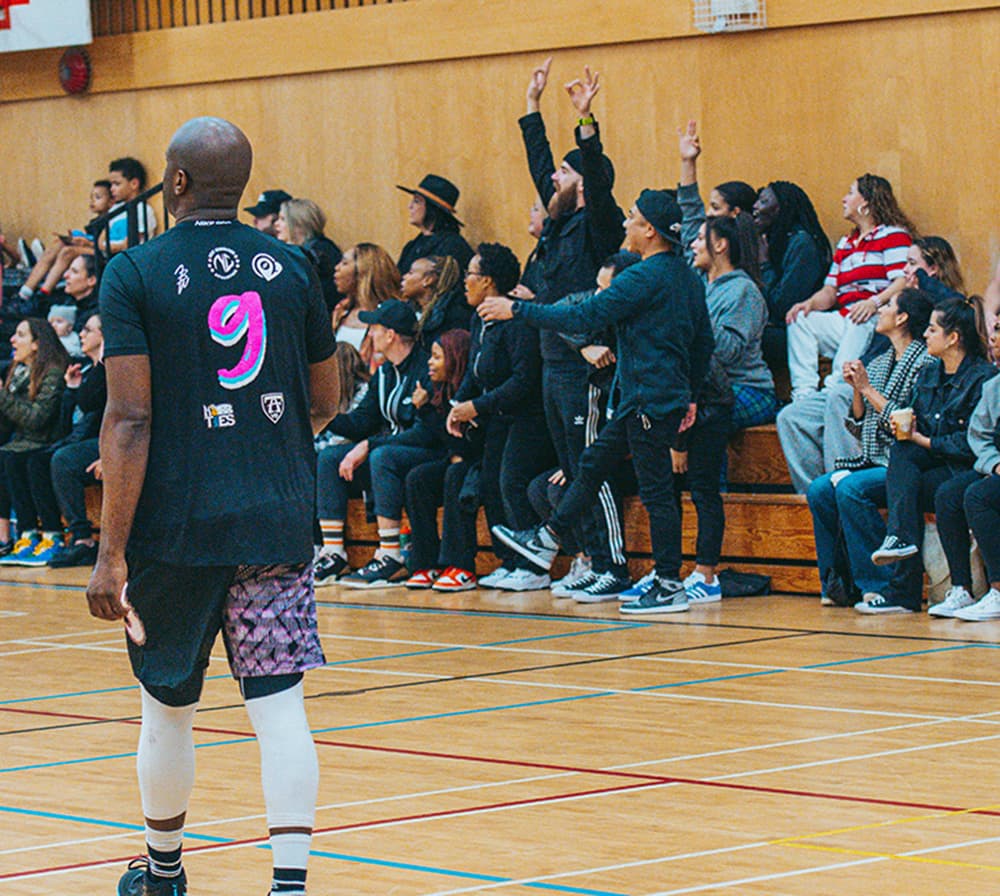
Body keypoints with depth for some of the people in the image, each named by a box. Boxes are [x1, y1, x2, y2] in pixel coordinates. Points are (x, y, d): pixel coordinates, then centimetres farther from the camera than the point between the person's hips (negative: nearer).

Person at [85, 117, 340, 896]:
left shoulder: (136, 274, -6)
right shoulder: (292, 269, 6)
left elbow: (130, 418, -12)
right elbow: (325, 402, 15)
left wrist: (112, 552, -11)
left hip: (177, 523, -2)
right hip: (281, 522, 2)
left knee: (169, 707, 15)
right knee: (279, 705, 0)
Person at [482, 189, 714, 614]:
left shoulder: (645, 277, -18)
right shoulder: (688, 277, 11)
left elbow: (586, 315, -19)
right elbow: (704, 342, 17)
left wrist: (517, 310, -12)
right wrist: (689, 396, 26)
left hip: (651, 401, -10)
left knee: (656, 491, -5)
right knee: (593, 463, 17)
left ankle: (670, 587, -2)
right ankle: (547, 539, 27)